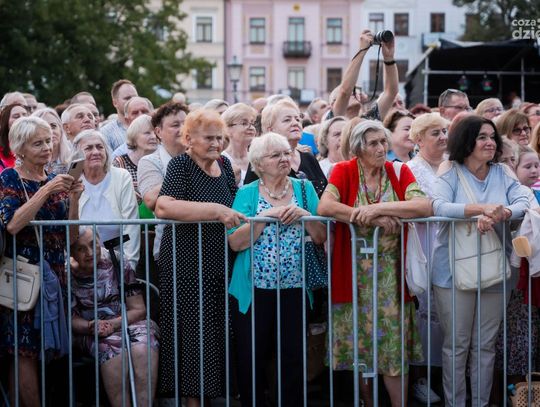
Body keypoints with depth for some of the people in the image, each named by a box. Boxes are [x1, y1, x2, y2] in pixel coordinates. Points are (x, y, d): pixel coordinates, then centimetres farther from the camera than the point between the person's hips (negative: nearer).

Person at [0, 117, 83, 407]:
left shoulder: (56, 180, 14)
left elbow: (70, 236, 10)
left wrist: (73, 199, -5)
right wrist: (46, 191, -20)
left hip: (53, 274, 6)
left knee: (44, 352, 3)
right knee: (25, 352, -9)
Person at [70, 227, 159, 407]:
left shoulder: (119, 267, 1)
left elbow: (139, 309, 2)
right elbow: (70, 318, 3)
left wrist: (114, 323, -14)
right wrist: (90, 326, -17)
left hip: (126, 323, 1)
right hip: (90, 334, -1)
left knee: (142, 348, -34)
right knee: (111, 345, -36)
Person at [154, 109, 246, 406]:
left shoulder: (224, 164, 10)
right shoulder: (180, 165, -10)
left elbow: (235, 205, 23)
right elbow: (163, 207, -26)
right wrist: (215, 210, -28)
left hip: (220, 268, 6)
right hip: (185, 267, -6)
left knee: (216, 338, 10)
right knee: (192, 339, -3)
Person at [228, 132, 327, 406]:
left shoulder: (304, 189, 7)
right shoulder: (247, 194, 1)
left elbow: (321, 237, 2)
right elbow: (235, 242, -10)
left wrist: (305, 215, -13)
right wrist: (266, 215, -17)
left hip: (295, 290, 1)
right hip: (254, 290, -1)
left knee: (295, 358, 2)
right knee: (251, 361, 4)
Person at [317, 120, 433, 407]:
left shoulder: (400, 172, 0)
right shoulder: (343, 171, -4)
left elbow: (425, 206, -16)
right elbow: (325, 206, -20)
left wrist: (378, 208, -22)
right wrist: (373, 218, -21)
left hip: (390, 272, 1)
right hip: (354, 272, 0)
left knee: (395, 345, 0)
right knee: (358, 341, 8)